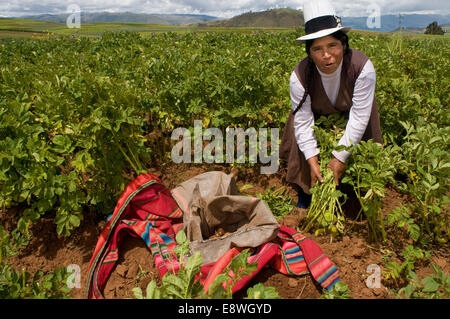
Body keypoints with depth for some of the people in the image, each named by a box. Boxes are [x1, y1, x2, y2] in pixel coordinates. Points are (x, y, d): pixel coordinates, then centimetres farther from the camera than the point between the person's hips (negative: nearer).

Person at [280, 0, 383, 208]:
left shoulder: (362, 68, -36)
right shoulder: (300, 77, -33)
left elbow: (359, 118, -30)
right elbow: (303, 122, -26)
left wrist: (341, 157, -29)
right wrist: (313, 162, -30)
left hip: (350, 113, 0)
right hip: (317, 115, 1)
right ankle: (304, 197, 17)